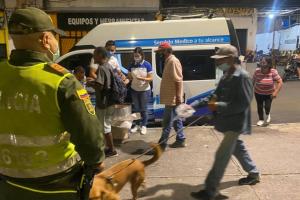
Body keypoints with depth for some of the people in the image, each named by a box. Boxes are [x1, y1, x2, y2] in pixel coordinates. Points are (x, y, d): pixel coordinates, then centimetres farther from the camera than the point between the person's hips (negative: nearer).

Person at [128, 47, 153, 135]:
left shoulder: (147, 65, -13)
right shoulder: (132, 65, -2)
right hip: (134, 90, 4)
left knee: (143, 109, 7)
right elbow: (129, 77, 3)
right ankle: (137, 125, 28)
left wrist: (142, 78, -29)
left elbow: (150, 78, -14)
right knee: (136, 108, 14)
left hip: (145, 90, -3)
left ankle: (144, 126, 22)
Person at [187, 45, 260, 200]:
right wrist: (192, 106, 0)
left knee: (222, 155, -5)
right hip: (228, 121, 9)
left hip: (235, 123, -9)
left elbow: (244, 104, -24)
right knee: (237, 148, 24)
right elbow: (216, 96, 11)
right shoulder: (226, 76, 7)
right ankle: (253, 174, 46)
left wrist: (218, 106, -25)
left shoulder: (242, 76, -20)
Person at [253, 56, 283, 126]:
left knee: (267, 106, -4)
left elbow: (280, 82, -17)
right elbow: (253, 80, -2)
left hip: (269, 93, -1)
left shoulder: (273, 72, -20)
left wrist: (276, 92, -23)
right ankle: (261, 119, 32)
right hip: (258, 92, 1)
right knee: (259, 106, 9)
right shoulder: (257, 71, -16)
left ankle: (268, 115, 33)